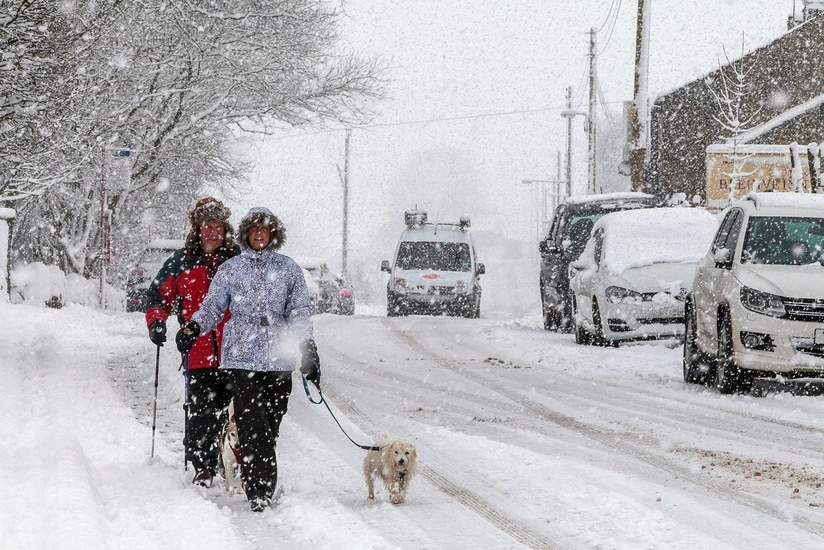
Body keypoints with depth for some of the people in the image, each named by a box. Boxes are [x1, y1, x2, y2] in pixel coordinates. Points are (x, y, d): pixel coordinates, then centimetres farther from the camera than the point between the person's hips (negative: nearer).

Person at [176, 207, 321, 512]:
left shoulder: (288, 269, 12)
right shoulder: (231, 269, 12)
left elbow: (298, 312, 9)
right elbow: (213, 306, 12)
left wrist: (308, 349, -2)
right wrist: (193, 328, -6)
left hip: (278, 360, 1)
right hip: (241, 357, -1)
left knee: (270, 425, 1)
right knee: (252, 425, -12)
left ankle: (261, 489, 9)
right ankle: (260, 489, -15)